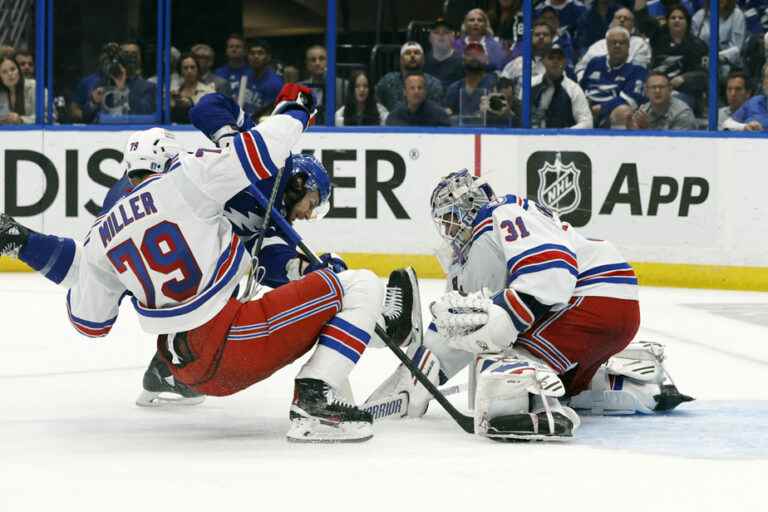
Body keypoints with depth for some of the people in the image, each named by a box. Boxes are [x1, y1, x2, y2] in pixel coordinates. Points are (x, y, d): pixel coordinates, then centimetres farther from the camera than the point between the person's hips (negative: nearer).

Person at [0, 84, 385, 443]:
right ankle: (313, 404, -15)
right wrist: (293, 108, 8)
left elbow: (90, 320, 18)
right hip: (231, 343, -8)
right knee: (363, 288, -5)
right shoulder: (183, 179, -7)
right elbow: (262, 152, -13)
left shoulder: (102, 236, 9)